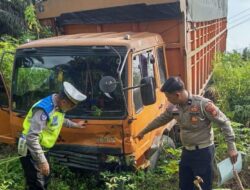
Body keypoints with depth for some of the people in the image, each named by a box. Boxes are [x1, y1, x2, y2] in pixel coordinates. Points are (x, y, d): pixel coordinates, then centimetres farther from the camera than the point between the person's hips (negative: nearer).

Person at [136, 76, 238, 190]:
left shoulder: (203, 104, -22)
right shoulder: (174, 107, -2)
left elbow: (224, 123, -16)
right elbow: (160, 120, 15)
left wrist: (231, 147, -18)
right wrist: (143, 132, 23)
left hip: (203, 152, -7)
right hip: (187, 152, 7)